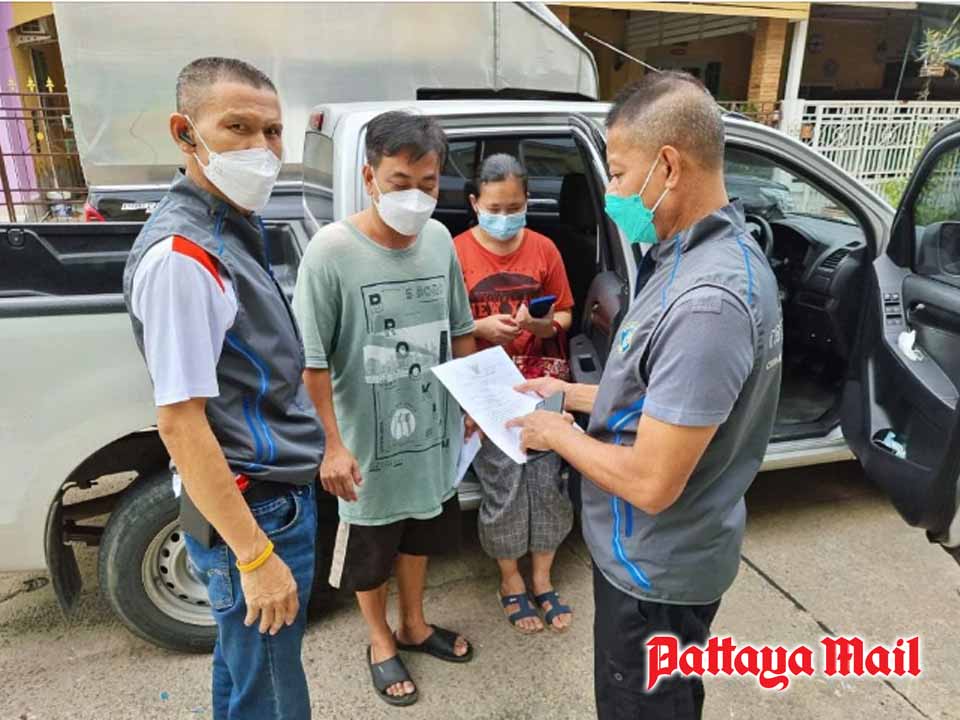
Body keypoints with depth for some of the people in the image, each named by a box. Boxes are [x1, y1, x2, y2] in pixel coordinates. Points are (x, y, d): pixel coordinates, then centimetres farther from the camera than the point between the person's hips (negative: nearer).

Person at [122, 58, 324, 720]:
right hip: (253, 510, -9)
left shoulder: (234, 229, 8)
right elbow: (180, 423, -23)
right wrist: (256, 556, -21)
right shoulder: (180, 255, -21)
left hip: (278, 493, 9)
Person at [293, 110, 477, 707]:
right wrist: (332, 444, -18)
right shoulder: (332, 250, -21)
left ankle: (414, 626, 50)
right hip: (370, 441, -4)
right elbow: (313, 361, -17)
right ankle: (381, 643, 44)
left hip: (434, 430, 5)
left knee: (419, 534, 25)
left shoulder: (439, 240, -5)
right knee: (371, 551, 17)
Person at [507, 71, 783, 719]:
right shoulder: (699, 255, 0)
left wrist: (559, 434, -15)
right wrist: (575, 394, 7)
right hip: (658, 555, 9)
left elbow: (651, 483, -31)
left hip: (657, 569, -9)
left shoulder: (706, 300, -33)